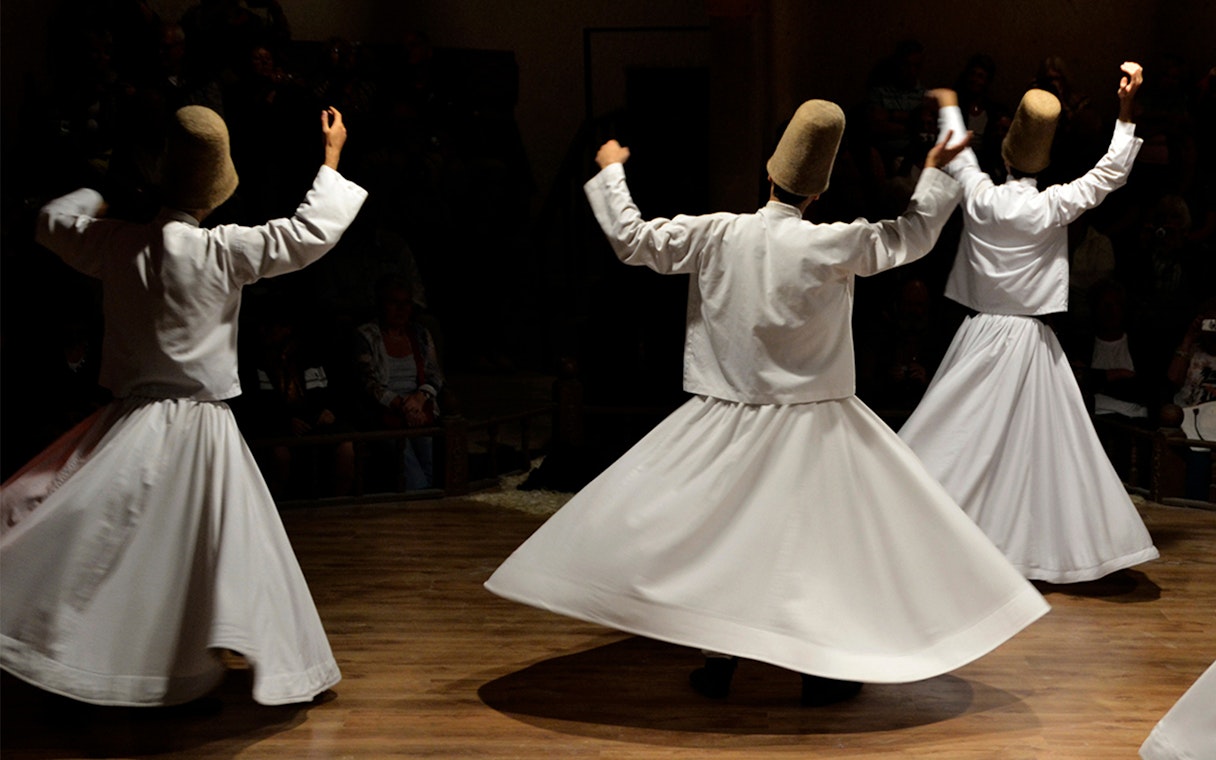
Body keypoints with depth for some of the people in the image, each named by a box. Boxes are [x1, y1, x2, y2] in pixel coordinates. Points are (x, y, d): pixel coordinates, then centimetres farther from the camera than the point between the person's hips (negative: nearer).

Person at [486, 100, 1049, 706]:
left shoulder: (718, 235, -7)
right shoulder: (832, 246, -11)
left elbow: (630, 237, 0)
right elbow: (913, 235, 0)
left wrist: (611, 172, 14)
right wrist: (935, 174, 16)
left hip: (729, 420, 2)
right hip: (811, 421, -2)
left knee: (720, 527, 13)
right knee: (824, 532, 8)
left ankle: (718, 660, 16)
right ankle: (823, 666, 12)